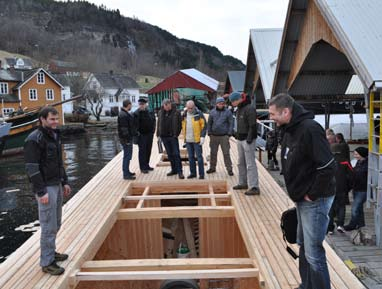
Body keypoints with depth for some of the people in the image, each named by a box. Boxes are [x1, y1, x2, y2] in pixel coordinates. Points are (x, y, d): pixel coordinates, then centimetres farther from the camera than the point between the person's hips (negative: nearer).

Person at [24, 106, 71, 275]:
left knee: (56, 224, 16)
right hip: (46, 188, -8)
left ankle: (51, 252, 31)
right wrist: (41, 192, -20)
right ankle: (47, 263, 7)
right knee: (49, 226, -4)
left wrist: (64, 182, 17)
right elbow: (31, 168, -18)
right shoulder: (34, 139, -15)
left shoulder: (55, 136, 11)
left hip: (57, 185, 8)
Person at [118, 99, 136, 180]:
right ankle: (126, 174, 0)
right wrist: (127, 139, -22)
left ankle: (127, 171, 29)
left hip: (128, 138, 11)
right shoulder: (123, 115, -20)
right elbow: (124, 129, -23)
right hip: (126, 139, -11)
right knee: (127, 156, -5)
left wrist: (134, 134, 23)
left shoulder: (126, 114, 14)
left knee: (127, 155, 18)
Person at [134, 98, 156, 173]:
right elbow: (135, 124, -12)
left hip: (149, 134, 6)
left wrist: (153, 130, 7)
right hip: (141, 135, -6)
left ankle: (147, 165, 25)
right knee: (142, 151, -2)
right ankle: (143, 167, 3)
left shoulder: (150, 112, 6)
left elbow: (153, 121, 15)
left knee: (148, 150, 13)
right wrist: (137, 132, -18)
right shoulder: (136, 113, -9)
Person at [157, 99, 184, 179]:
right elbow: (158, 124, 13)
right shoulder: (160, 113, 7)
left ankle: (179, 171, 1)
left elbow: (180, 124, -4)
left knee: (176, 154, -4)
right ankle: (174, 169, 23)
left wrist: (176, 134, -10)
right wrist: (158, 134, 8)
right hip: (164, 136, 5)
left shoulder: (176, 112, -5)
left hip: (173, 136, -4)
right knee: (170, 154, 12)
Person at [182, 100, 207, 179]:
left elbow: (204, 126, -8)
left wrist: (202, 136, -15)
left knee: (199, 157, -2)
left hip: (197, 140, -6)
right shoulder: (185, 115, 10)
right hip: (188, 140, 6)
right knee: (190, 157, 12)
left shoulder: (199, 114, -7)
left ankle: (201, 174, 5)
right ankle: (193, 173, 22)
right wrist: (184, 136, 17)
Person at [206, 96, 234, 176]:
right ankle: (212, 167, 23)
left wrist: (229, 134, -8)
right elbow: (209, 123, 10)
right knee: (213, 153, 10)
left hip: (224, 136, -3)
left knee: (226, 153, -1)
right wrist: (209, 133, 3)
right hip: (214, 136, 3)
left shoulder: (228, 112, -1)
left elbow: (231, 123, -2)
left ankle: (229, 169, 6)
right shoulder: (212, 112, 6)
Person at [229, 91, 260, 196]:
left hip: (248, 140, -10)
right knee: (241, 163, 16)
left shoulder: (249, 109, -15)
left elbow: (253, 126, -19)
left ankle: (254, 187, -7)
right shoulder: (239, 109, 14)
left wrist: (249, 139, -22)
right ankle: (243, 183, 27)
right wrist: (236, 135, 15)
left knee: (250, 164, -9)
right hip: (240, 139, 10)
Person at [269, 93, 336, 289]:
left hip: (315, 199, -10)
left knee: (313, 253, -3)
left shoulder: (310, 129, -22)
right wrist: (298, 193, 11)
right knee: (303, 245, 21)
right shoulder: (290, 130, 7)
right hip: (302, 199, 10)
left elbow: (328, 167, -26)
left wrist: (313, 194, -18)